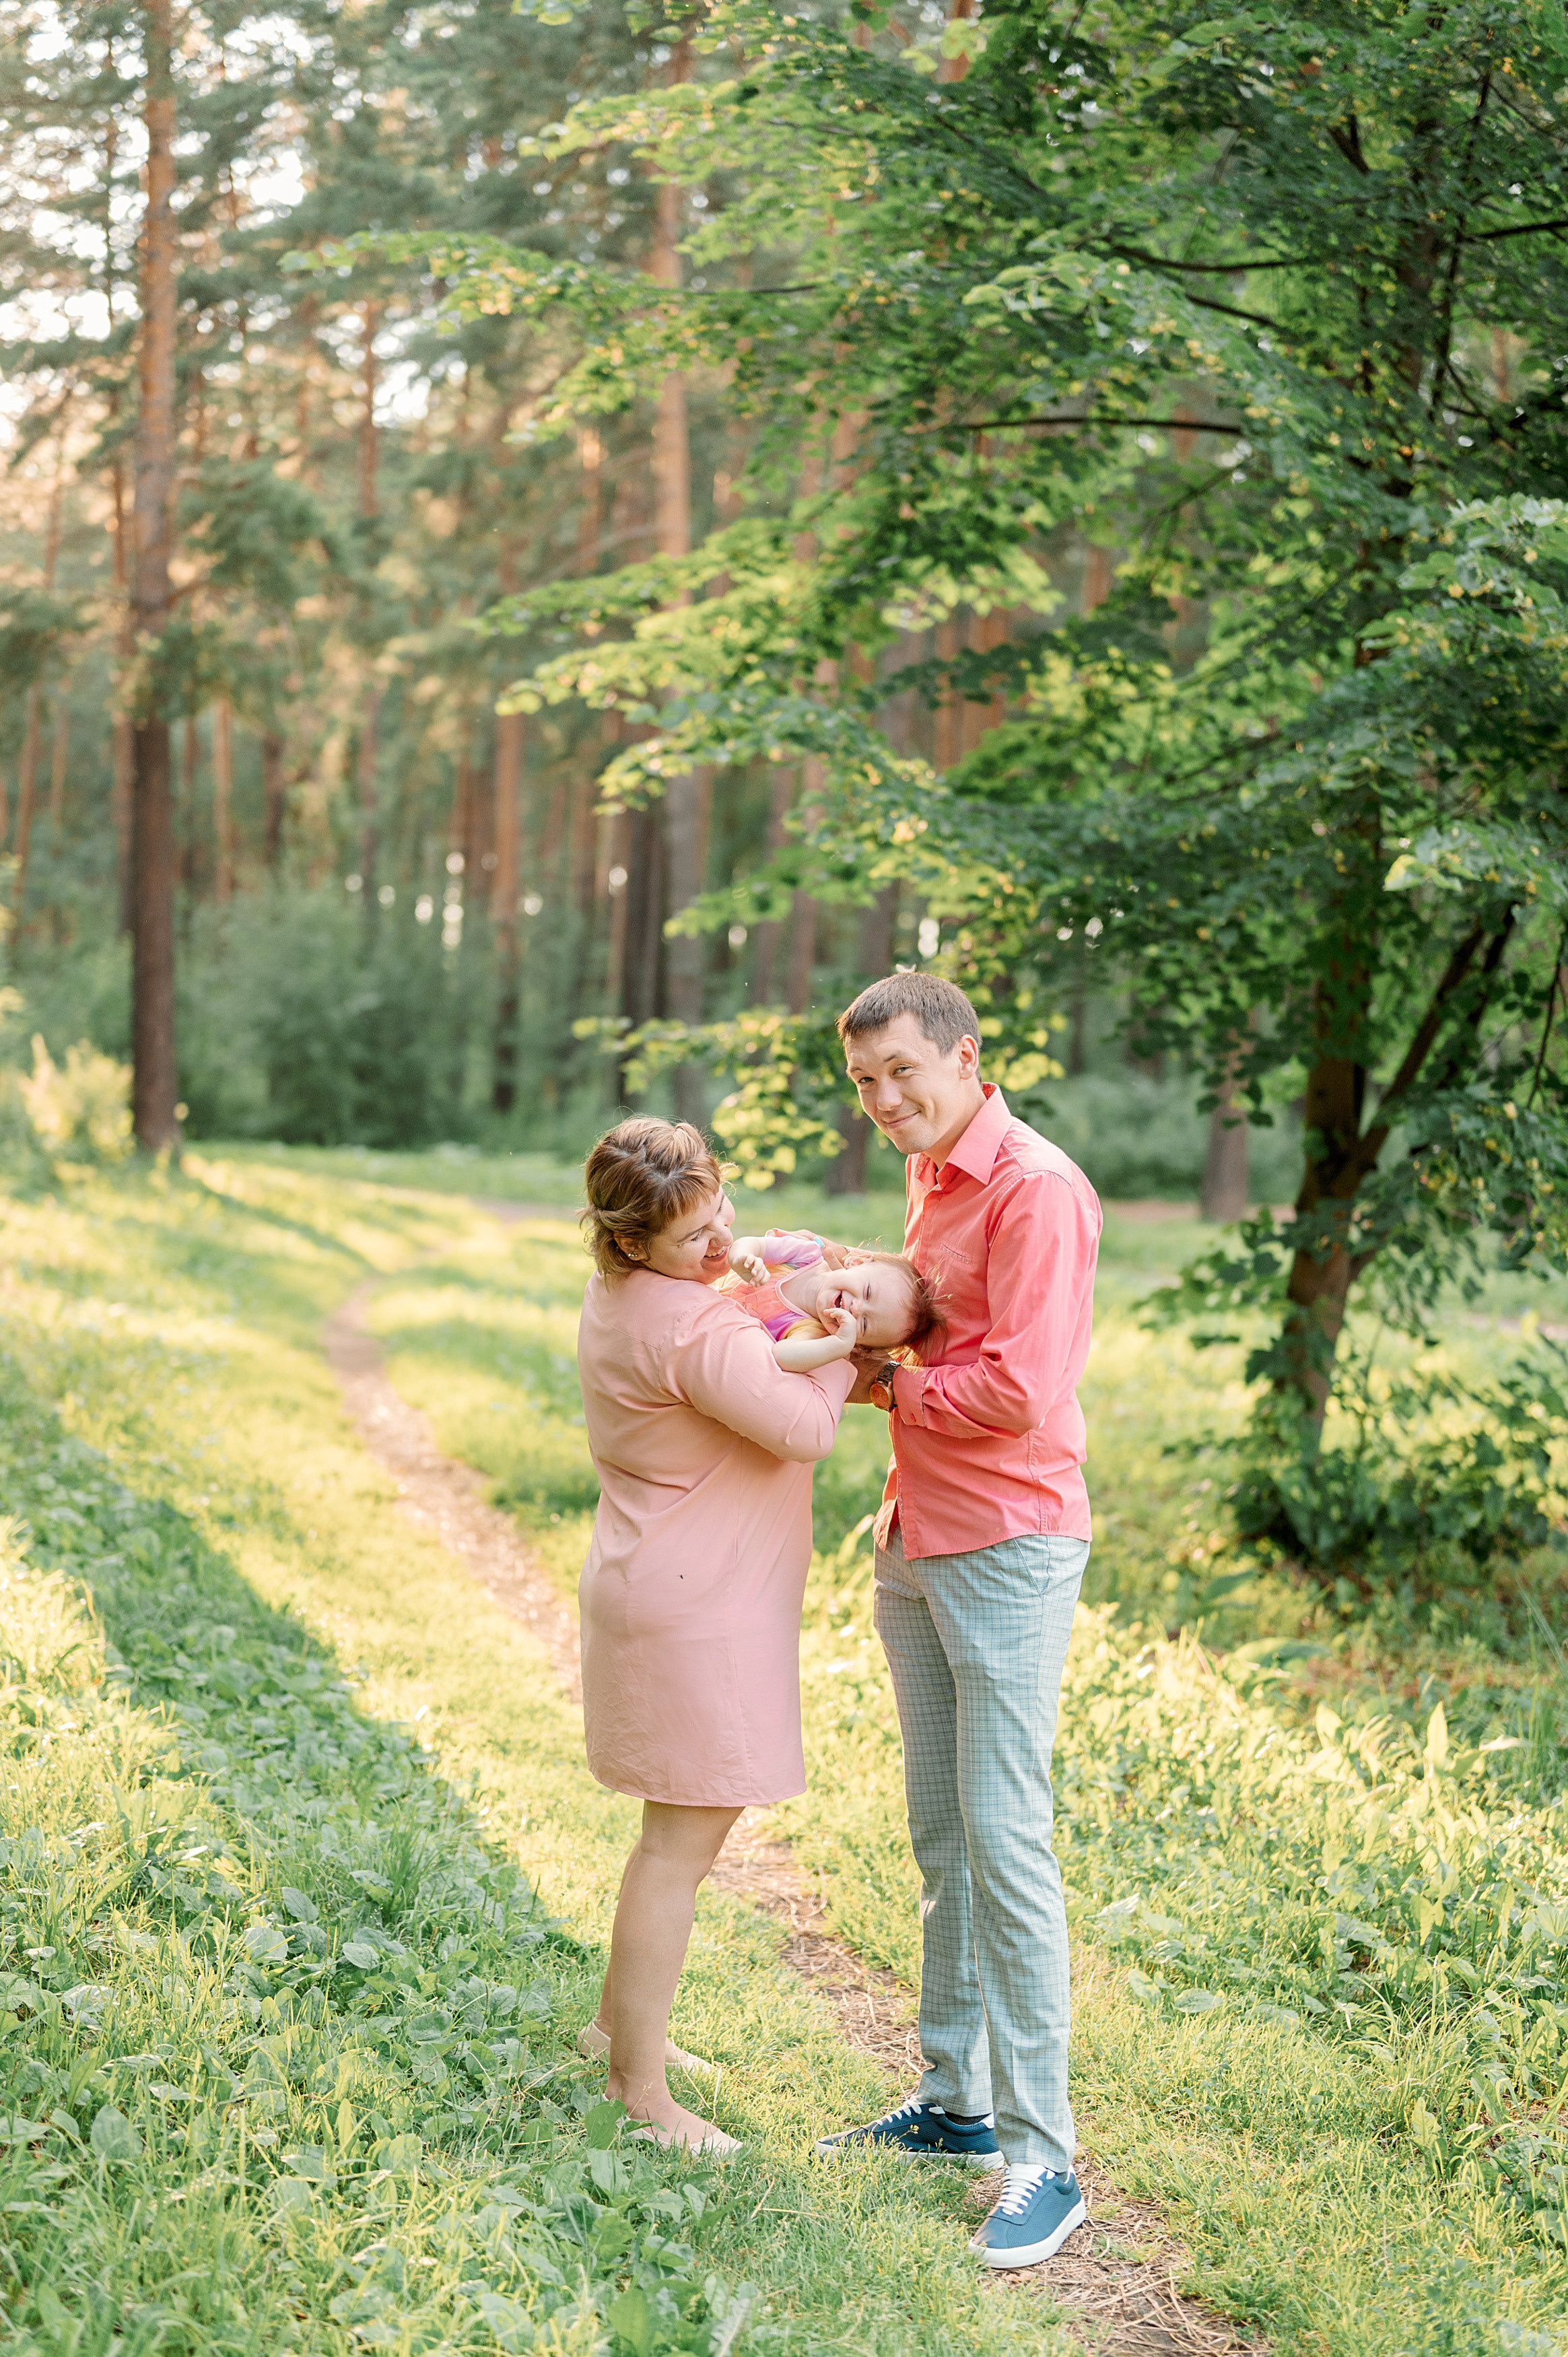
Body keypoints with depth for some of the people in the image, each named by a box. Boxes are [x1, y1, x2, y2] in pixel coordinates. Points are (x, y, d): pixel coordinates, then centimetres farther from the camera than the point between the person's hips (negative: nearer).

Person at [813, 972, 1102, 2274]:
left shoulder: (1037, 1190, -15)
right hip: (918, 1544, 9)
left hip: (1009, 1546, -9)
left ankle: (1043, 2156, -3)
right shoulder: (933, 1182, 15)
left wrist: (888, 1383, -8)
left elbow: (1019, 1391, -21)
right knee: (940, 1834, 14)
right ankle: (955, 2100, 24)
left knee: (1005, 1838, -9)